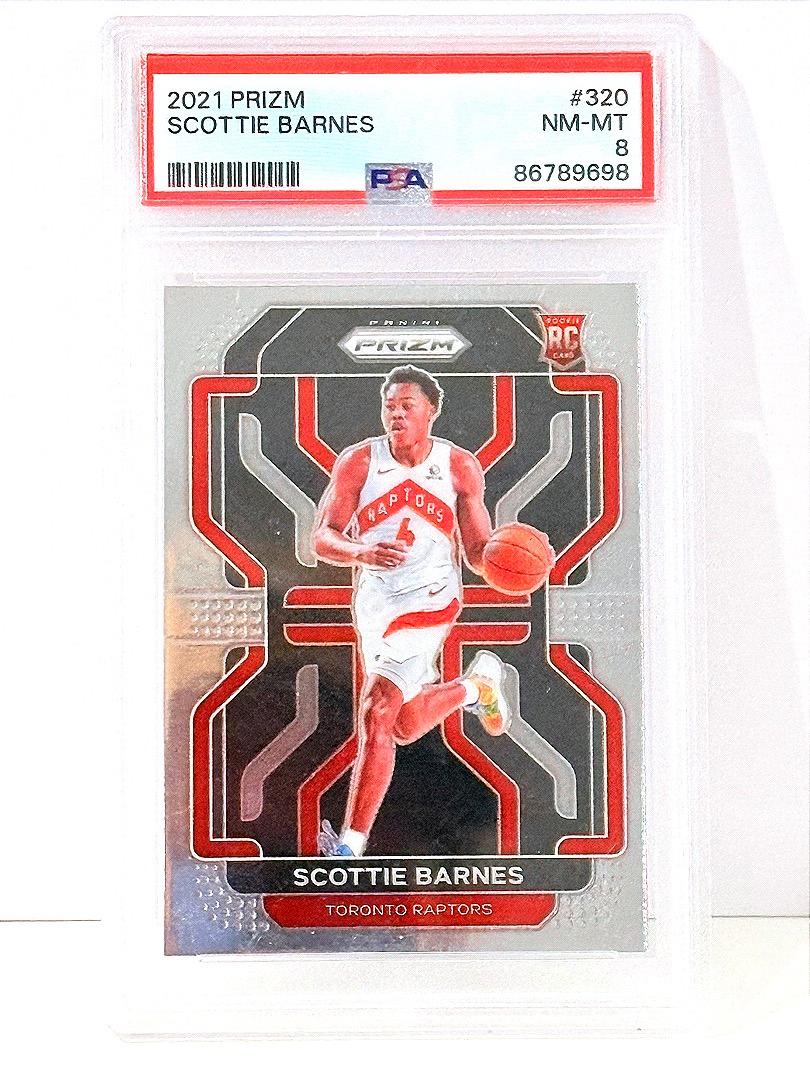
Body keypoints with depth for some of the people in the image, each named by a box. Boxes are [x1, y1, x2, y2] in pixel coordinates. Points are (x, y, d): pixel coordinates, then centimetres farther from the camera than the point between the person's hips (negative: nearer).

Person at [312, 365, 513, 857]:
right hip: (374, 603, 4)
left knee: (376, 717, -15)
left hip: (429, 603, -3)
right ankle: (477, 685, 42)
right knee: (406, 727, 13)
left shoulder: (461, 467, -4)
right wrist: (362, 553, -28)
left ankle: (351, 843, 2)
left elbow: (479, 549, 2)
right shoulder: (357, 462, -5)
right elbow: (323, 538, -7)